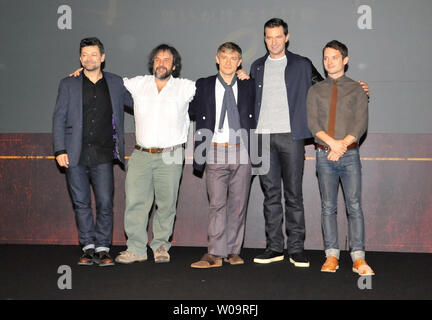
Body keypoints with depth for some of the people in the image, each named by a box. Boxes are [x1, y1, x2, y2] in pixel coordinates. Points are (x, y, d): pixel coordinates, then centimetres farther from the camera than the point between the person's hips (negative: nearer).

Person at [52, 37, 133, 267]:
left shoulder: (116, 84, 10)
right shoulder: (68, 84, 8)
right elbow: (59, 119, 5)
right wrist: (60, 150, -2)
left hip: (103, 156, 0)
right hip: (75, 155, 1)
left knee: (105, 203, -5)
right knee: (81, 203, 6)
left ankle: (102, 249, 7)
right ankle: (88, 247, 18)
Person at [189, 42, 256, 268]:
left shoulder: (248, 86, 11)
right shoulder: (204, 86, 8)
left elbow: (253, 117, 14)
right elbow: (192, 112, 10)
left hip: (242, 151, 1)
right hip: (215, 151, -1)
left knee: (238, 203, 4)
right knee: (217, 203, -4)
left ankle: (233, 251, 13)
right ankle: (216, 254, -1)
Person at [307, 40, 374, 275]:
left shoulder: (356, 90, 8)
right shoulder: (315, 91, 11)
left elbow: (361, 124, -1)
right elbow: (312, 123, 0)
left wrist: (342, 145, -14)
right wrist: (332, 142, -15)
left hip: (349, 155, -1)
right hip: (324, 155, 1)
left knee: (354, 206, -4)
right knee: (328, 207, 4)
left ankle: (358, 258, 0)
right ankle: (331, 255, 10)